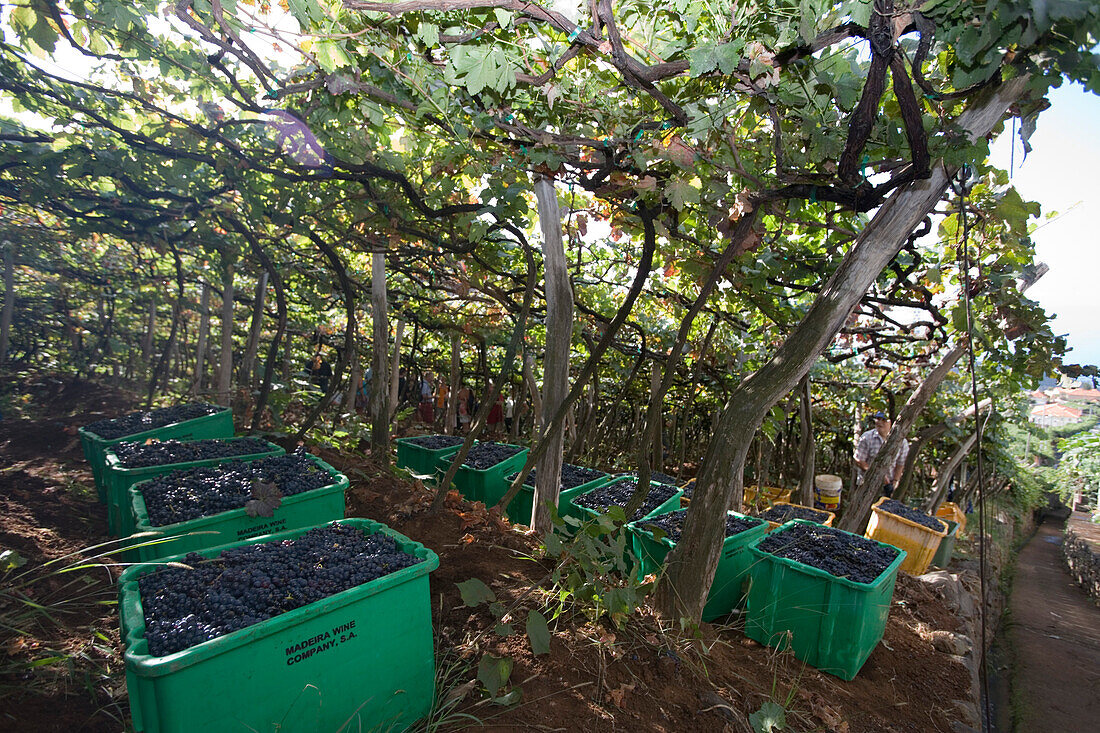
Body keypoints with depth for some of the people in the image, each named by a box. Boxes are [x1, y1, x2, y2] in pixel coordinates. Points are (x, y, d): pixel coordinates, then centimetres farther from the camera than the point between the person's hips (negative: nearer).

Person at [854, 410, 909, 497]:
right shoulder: (866, 438, -8)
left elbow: (900, 465, 6)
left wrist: (894, 482, -3)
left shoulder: (901, 441, -2)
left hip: (888, 484, 1)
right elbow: (859, 461, -8)